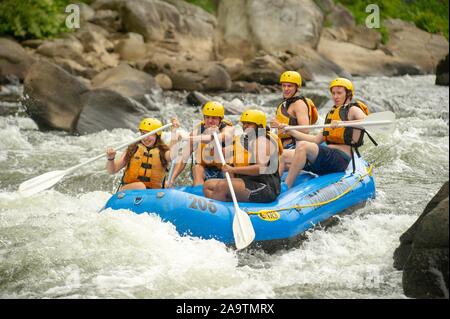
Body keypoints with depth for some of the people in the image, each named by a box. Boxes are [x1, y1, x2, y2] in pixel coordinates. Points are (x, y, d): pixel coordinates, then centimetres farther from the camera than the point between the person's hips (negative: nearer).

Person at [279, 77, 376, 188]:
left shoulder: (353, 109, 4)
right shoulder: (332, 113, 30)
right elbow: (317, 140, 24)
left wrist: (342, 123, -32)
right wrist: (291, 131, 17)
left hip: (340, 158, -9)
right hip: (328, 156, 9)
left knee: (302, 146, -31)